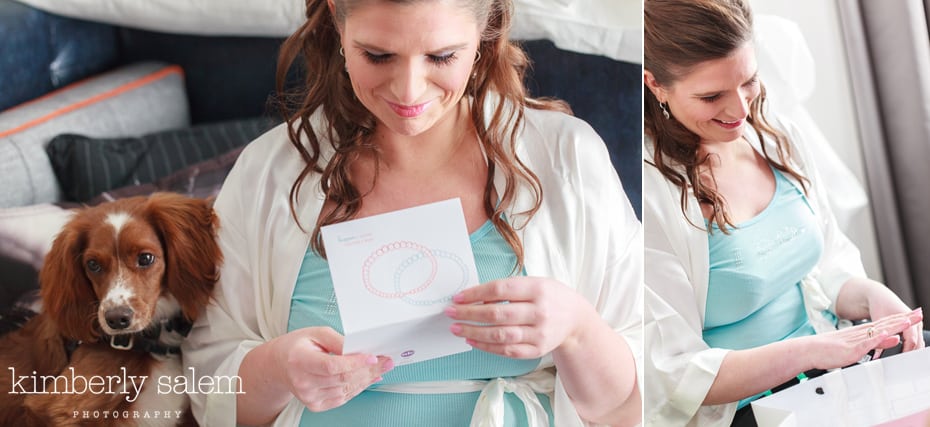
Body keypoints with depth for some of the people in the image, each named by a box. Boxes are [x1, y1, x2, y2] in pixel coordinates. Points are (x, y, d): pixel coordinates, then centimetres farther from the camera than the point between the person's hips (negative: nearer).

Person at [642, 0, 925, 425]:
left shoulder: (777, 136, 4)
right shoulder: (651, 189, -19)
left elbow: (830, 266, 14)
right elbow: (672, 378, -18)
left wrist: (869, 295, -8)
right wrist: (810, 351, -26)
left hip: (826, 376, 8)